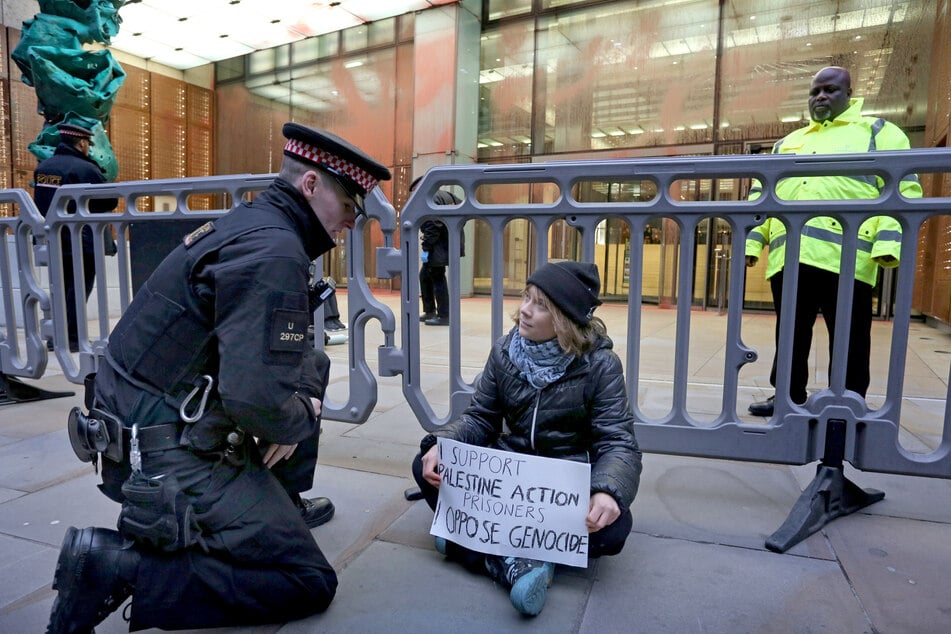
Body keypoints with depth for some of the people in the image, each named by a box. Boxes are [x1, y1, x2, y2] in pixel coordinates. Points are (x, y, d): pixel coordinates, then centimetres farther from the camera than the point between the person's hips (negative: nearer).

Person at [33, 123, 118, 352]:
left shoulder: (42, 167, 8)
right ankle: (70, 338, 0)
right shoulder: (85, 169, -16)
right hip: (81, 242, -7)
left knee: (63, 287, 17)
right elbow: (110, 201, -10)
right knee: (79, 288, 0)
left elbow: (40, 202, 16)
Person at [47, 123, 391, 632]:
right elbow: (257, 397, -32)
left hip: (160, 426, 10)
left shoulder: (253, 224, 9)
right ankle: (117, 564, -7)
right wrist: (299, 422, -10)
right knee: (310, 583, -3)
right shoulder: (273, 251, -23)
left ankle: (280, 507, 28)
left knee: (312, 369, 20)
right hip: (169, 459, -10)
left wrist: (307, 395, 2)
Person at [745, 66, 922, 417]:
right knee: (790, 334, 9)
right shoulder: (786, 144, 26)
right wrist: (751, 240, 8)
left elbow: (903, 188, 1)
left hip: (845, 256, -4)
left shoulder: (878, 132, 13)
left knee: (847, 339, 2)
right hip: (788, 257, 4)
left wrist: (889, 242, -14)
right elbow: (761, 196, 21)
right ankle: (789, 394, 20)